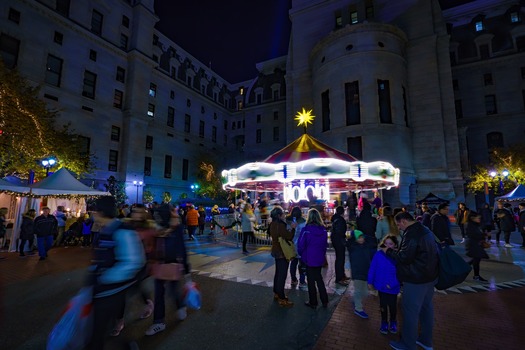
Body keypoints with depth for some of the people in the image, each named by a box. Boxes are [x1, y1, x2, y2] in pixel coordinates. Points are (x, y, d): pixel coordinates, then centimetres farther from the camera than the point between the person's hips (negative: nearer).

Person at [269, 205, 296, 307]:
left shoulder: (273, 224, 6)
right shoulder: (280, 225, -25)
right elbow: (289, 237, -23)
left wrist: (289, 228, 5)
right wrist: (293, 228, -11)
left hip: (277, 251, 10)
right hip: (282, 253, -10)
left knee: (278, 273, 20)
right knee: (282, 275, -2)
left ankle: (276, 293, 33)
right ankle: (282, 299, 6)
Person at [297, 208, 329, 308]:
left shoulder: (306, 229, -20)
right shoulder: (323, 229, -5)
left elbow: (301, 244, -14)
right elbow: (325, 244, 5)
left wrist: (301, 254, 4)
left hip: (309, 258, -5)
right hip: (320, 258, 5)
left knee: (311, 280, 10)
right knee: (319, 278, 22)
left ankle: (313, 303, 22)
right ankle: (324, 301, 28)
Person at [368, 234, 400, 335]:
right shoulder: (378, 254, -14)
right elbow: (372, 269, -6)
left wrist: (392, 284, -19)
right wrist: (370, 282, -1)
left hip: (393, 288, -1)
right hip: (381, 286, 1)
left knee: (392, 305, 16)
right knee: (383, 305, 17)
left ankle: (393, 323, 43)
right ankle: (384, 323, 38)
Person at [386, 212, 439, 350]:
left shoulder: (411, 234, -23)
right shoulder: (425, 230, 8)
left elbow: (404, 258, -23)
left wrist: (389, 251, -9)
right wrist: (397, 250, 11)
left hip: (416, 280, -10)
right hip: (430, 276, 10)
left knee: (410, 311, 4)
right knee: (426, 307, 21)